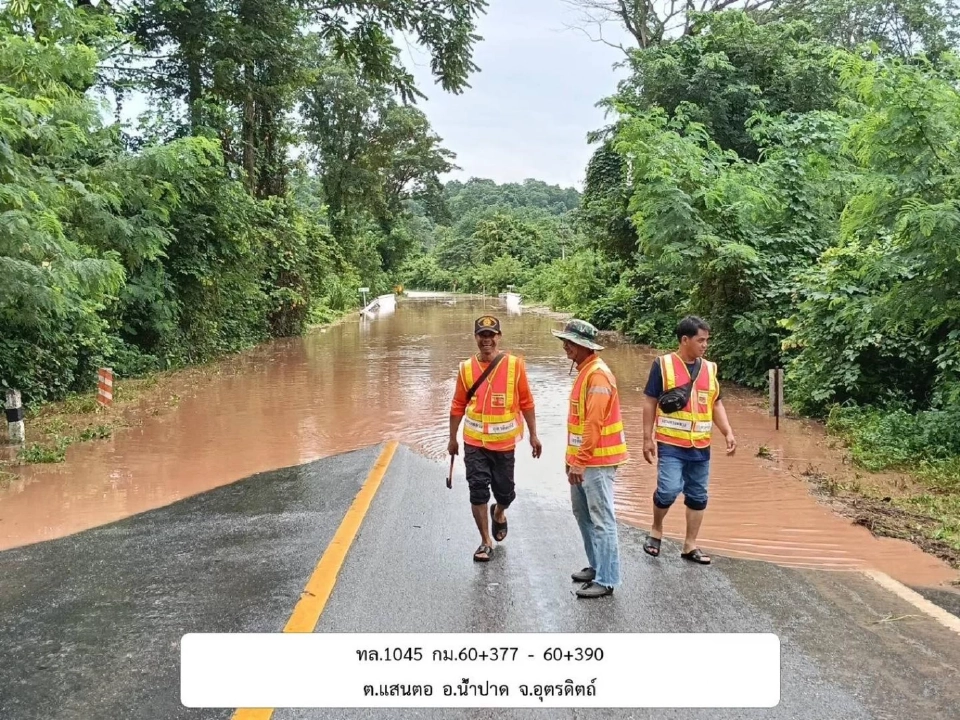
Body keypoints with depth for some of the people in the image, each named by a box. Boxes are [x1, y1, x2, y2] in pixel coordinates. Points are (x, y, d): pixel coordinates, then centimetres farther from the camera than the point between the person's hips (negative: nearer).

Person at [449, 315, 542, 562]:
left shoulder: (515, 365, -6)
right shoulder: (466, 368, -2)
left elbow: (526, 403, 0)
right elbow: (458, 406, 6)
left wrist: (533, 435, 0)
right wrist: (452, 438, 9)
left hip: (504, 442, 0)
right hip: (474, 443, 1)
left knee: (505, 491, 10)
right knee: (478, 491, -1)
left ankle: (499, 514, 45)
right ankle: (486, 541, 14)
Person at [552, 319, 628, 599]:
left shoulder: (598, 374, -18)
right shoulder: (584, 371, 13)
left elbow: (594, 423, -23)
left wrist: (581, 461, -21)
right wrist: (572, 457, 19)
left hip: (596, 461, -10)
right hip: (582, 459, 10)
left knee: (601, 520, -3)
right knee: (583, 514, 18)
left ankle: (606, 580, 4)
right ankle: (597, 566, 31)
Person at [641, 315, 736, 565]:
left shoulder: (709, 368, 8)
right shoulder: (663, 364, -5)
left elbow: (716, 404, 15)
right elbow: (650, 402, -3)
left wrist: (728, 433, 2)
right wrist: (648, 438, -7)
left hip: (700, 447, 5)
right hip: (670, 444, -5)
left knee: (697, 496, 9)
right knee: (668, 490, -15)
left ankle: (690, 546, 23)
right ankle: (656, 529, 14)